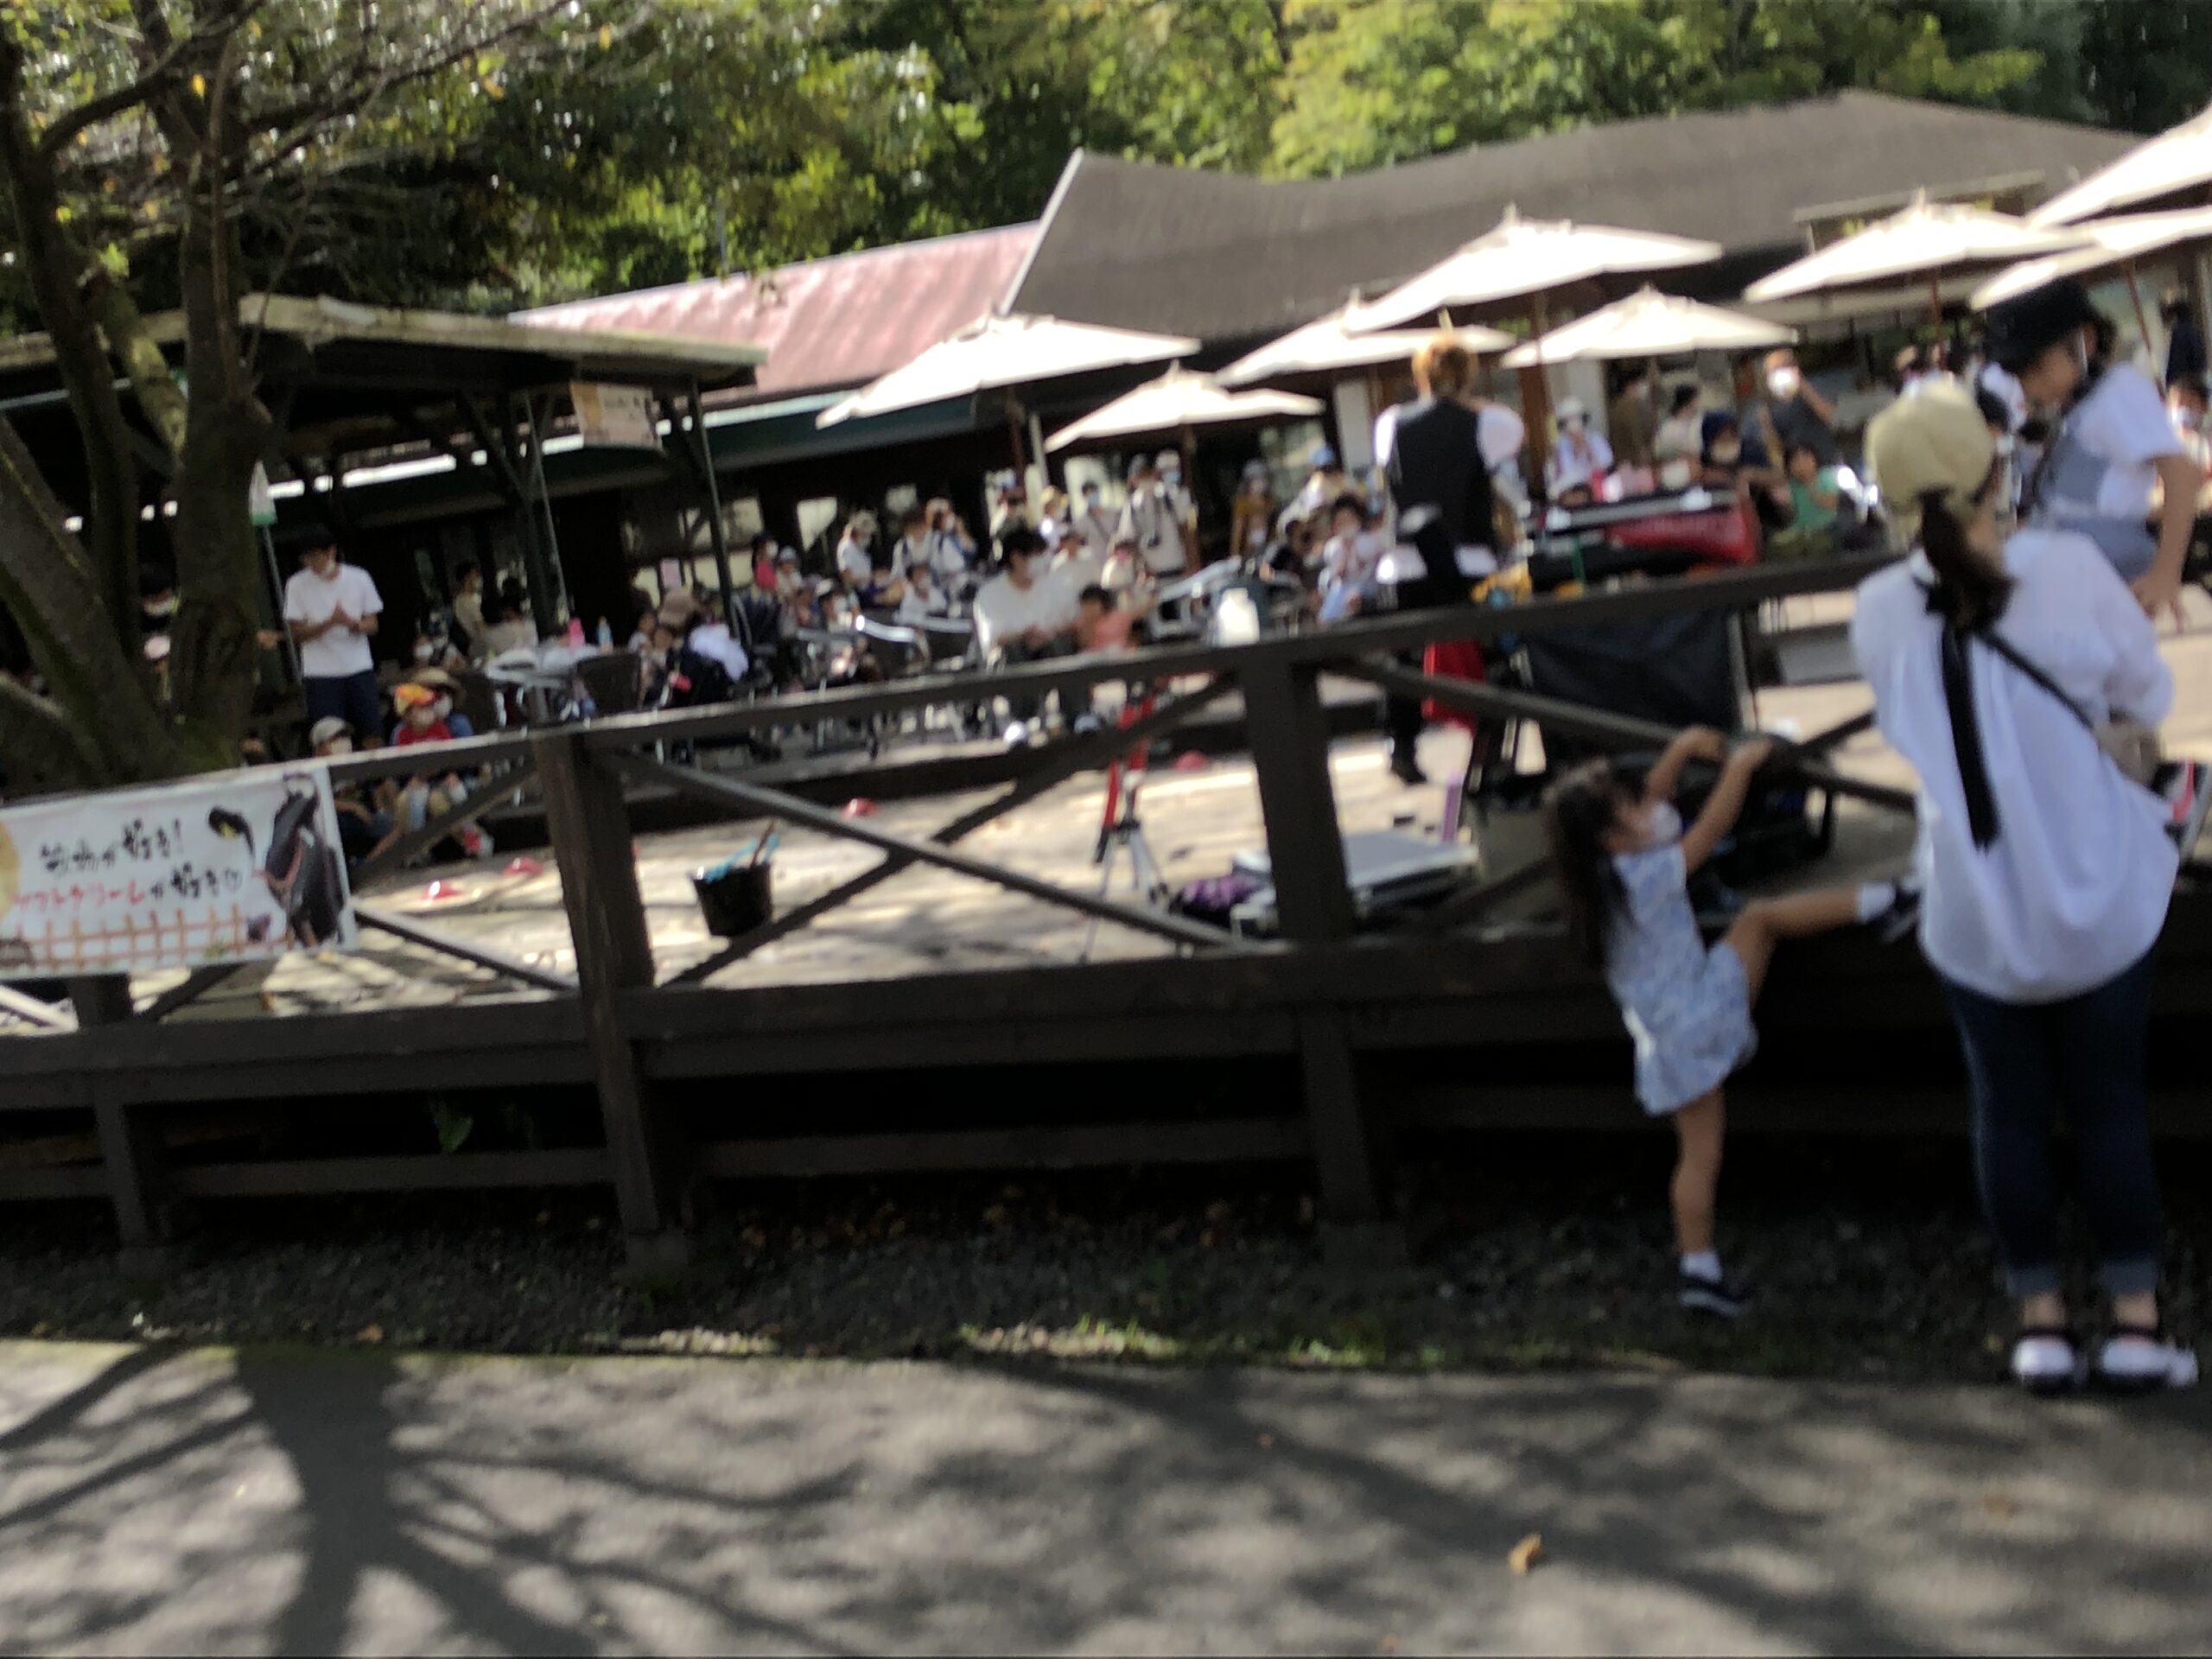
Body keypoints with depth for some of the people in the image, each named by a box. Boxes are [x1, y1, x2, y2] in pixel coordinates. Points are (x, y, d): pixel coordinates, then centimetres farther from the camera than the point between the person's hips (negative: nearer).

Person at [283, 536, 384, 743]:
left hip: (360, 669, 2)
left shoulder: (359, 578, 3)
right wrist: (330, 622, -21)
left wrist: (352, 623, -19)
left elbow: (372, 625, 4)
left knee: (371, 731, 3)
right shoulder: (297, 585, -1)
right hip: (320, 673, -2)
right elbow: (297, 634, -4)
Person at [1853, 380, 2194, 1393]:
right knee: (2109, 1109, 11)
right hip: (2098, 899, -1)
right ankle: (2136, 1324, 15)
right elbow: (2149, 694, -1)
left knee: (2010, 1114, 12)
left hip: (1974, 915, 1)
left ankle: (2040, 1325, 18)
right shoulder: (2067, 566, -15)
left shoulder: (1880, 612, -8)